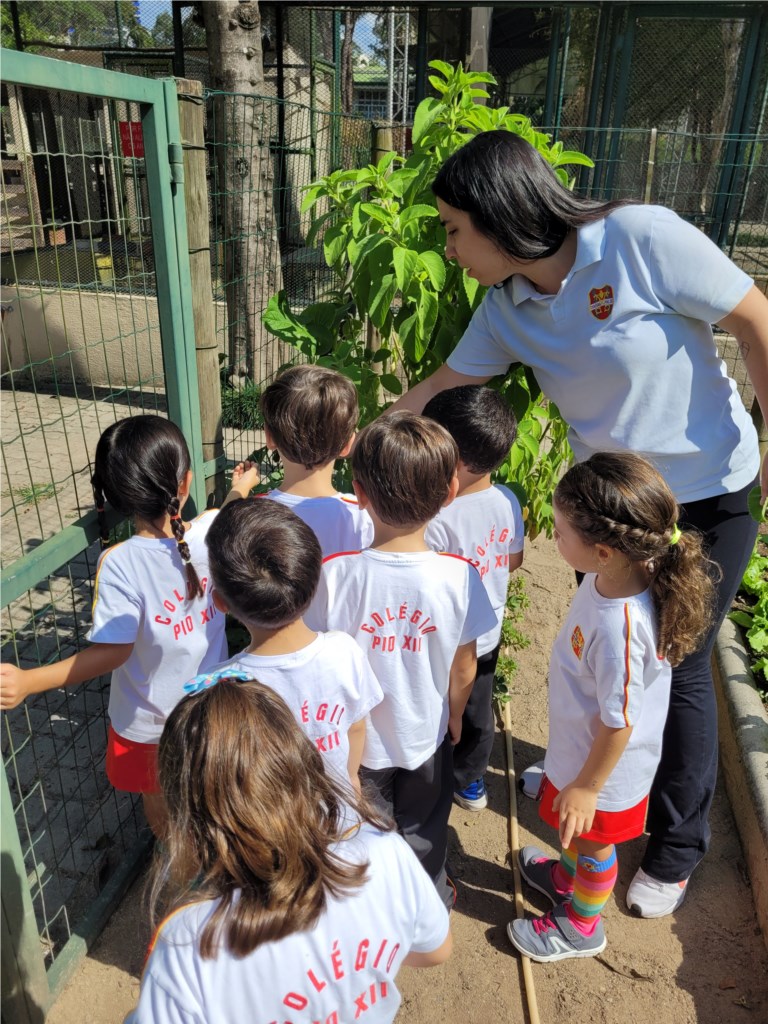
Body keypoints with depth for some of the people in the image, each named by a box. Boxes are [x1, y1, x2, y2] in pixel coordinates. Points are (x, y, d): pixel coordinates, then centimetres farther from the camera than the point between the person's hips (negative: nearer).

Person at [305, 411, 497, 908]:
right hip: (428, 734, 1)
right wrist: (455, 714, 10)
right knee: (425, 830, 29)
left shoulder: (335, 574, -30)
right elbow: (464, 668, -11)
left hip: (357, 737, -1)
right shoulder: (459, 575, -25)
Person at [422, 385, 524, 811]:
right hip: (488, 633, 6)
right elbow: (513, 561, 1)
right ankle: (471, 783, 47)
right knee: (477, 709, 26)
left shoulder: (438, 522, -34)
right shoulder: (508, 501, -14)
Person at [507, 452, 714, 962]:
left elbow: (618, 723, -28)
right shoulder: (617, 574, -17)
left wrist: (586, 788, -13)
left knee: (593, 844, 22)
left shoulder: (621, 628, -43)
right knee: (576, 832, 34)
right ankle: (568, 877, 64)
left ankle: (581, 926, 51)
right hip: (580, 746, 7)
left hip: (606, 767, -7)